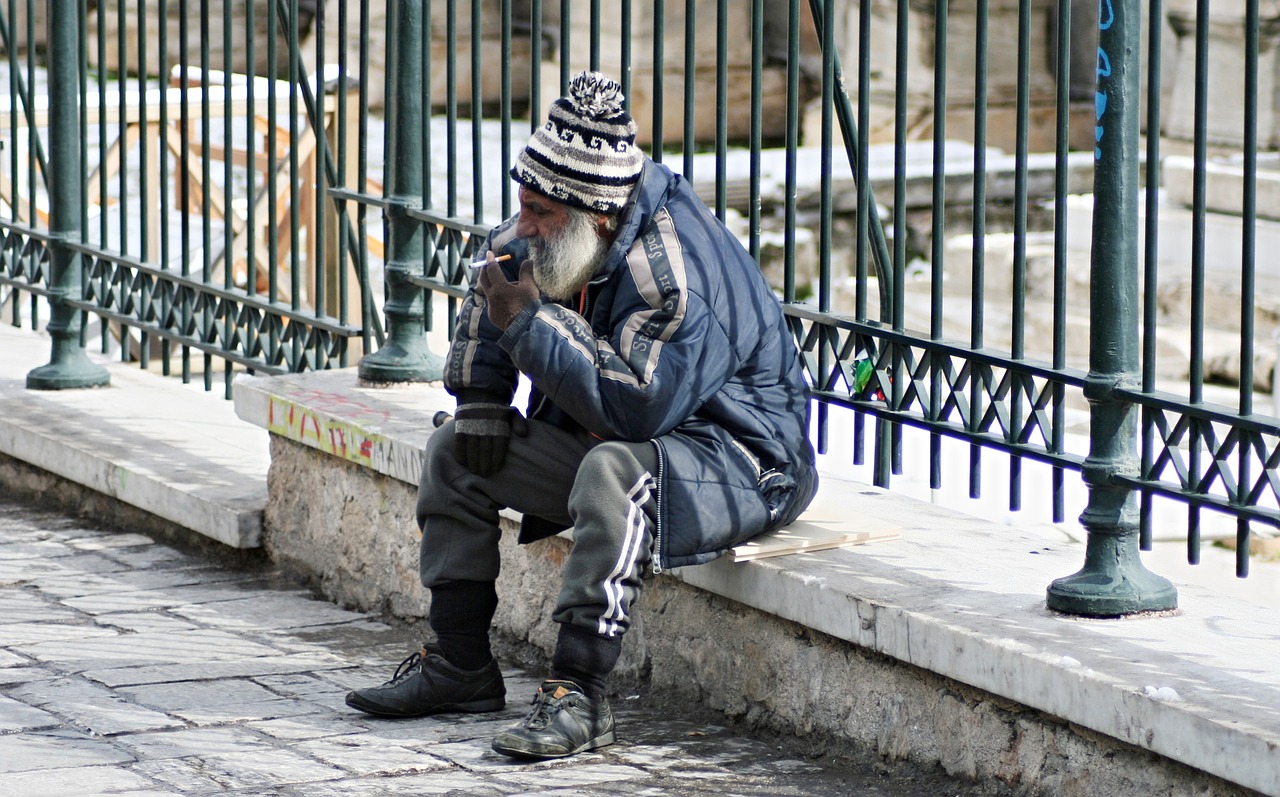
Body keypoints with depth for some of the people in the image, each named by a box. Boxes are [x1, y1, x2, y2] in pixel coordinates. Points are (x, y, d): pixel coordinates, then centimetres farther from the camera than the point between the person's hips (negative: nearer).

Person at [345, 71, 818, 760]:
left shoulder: (674, 275, -30)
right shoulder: (543, 239, -2)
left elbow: (636, 404, -37)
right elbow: (491, 284, 20)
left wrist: (532, 322, -30)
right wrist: (481, 400, 8)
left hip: (739, 462, -10)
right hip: (610, 438, 10)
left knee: (615, 472, -40)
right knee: (454, 453, 9)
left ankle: (578, 694, -38)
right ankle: (461, 664, 8)